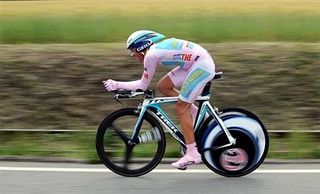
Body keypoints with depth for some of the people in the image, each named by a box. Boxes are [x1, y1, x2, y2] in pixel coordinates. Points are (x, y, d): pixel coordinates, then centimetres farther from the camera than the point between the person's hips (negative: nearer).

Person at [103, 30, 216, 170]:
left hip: (202, 66, -9)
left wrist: (116, 85, 2)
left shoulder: (151, 54, -12)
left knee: (181, 108, -5)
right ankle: (196, 113, 15)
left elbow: (143, 85, -3)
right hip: (197, 64, 9)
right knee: (163, 86, 11)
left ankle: (192, 154, -2)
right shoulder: (157, 47, 15)